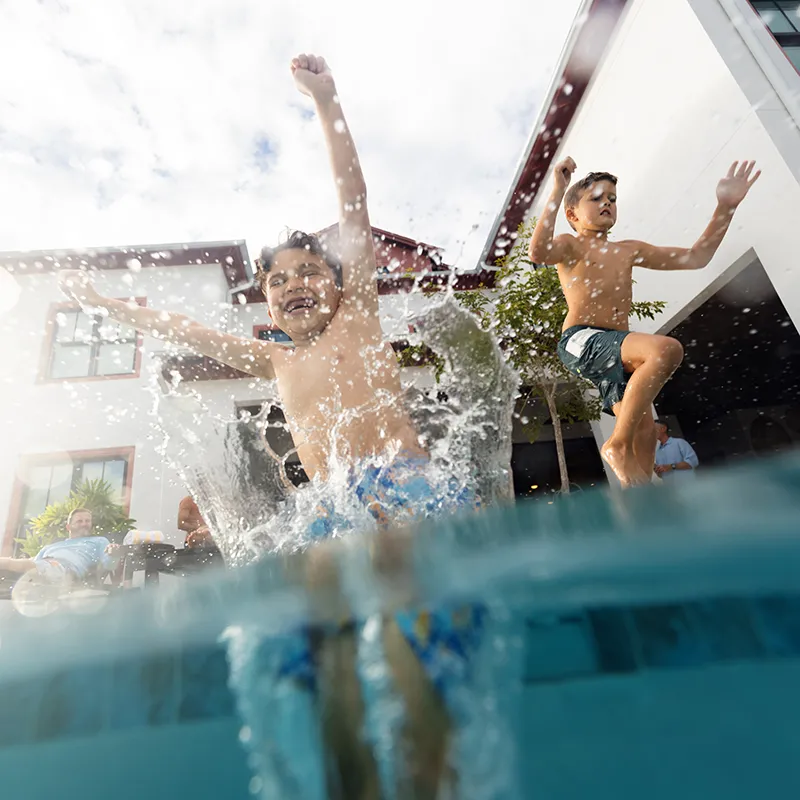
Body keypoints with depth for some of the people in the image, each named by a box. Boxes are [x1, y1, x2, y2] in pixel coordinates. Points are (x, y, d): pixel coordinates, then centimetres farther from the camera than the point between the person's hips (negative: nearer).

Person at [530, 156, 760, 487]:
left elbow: (696, 257, 27)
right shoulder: (570, 245, 6)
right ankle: (618, 445, -20)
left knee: (644, 430, -1)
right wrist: (558, 190, -16)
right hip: (581, 342, -7)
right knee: (667, 348, -30)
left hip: (615, 349, 8)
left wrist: (726, 207, 20)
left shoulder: (629, 251, 24)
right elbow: (538, 252, -20)